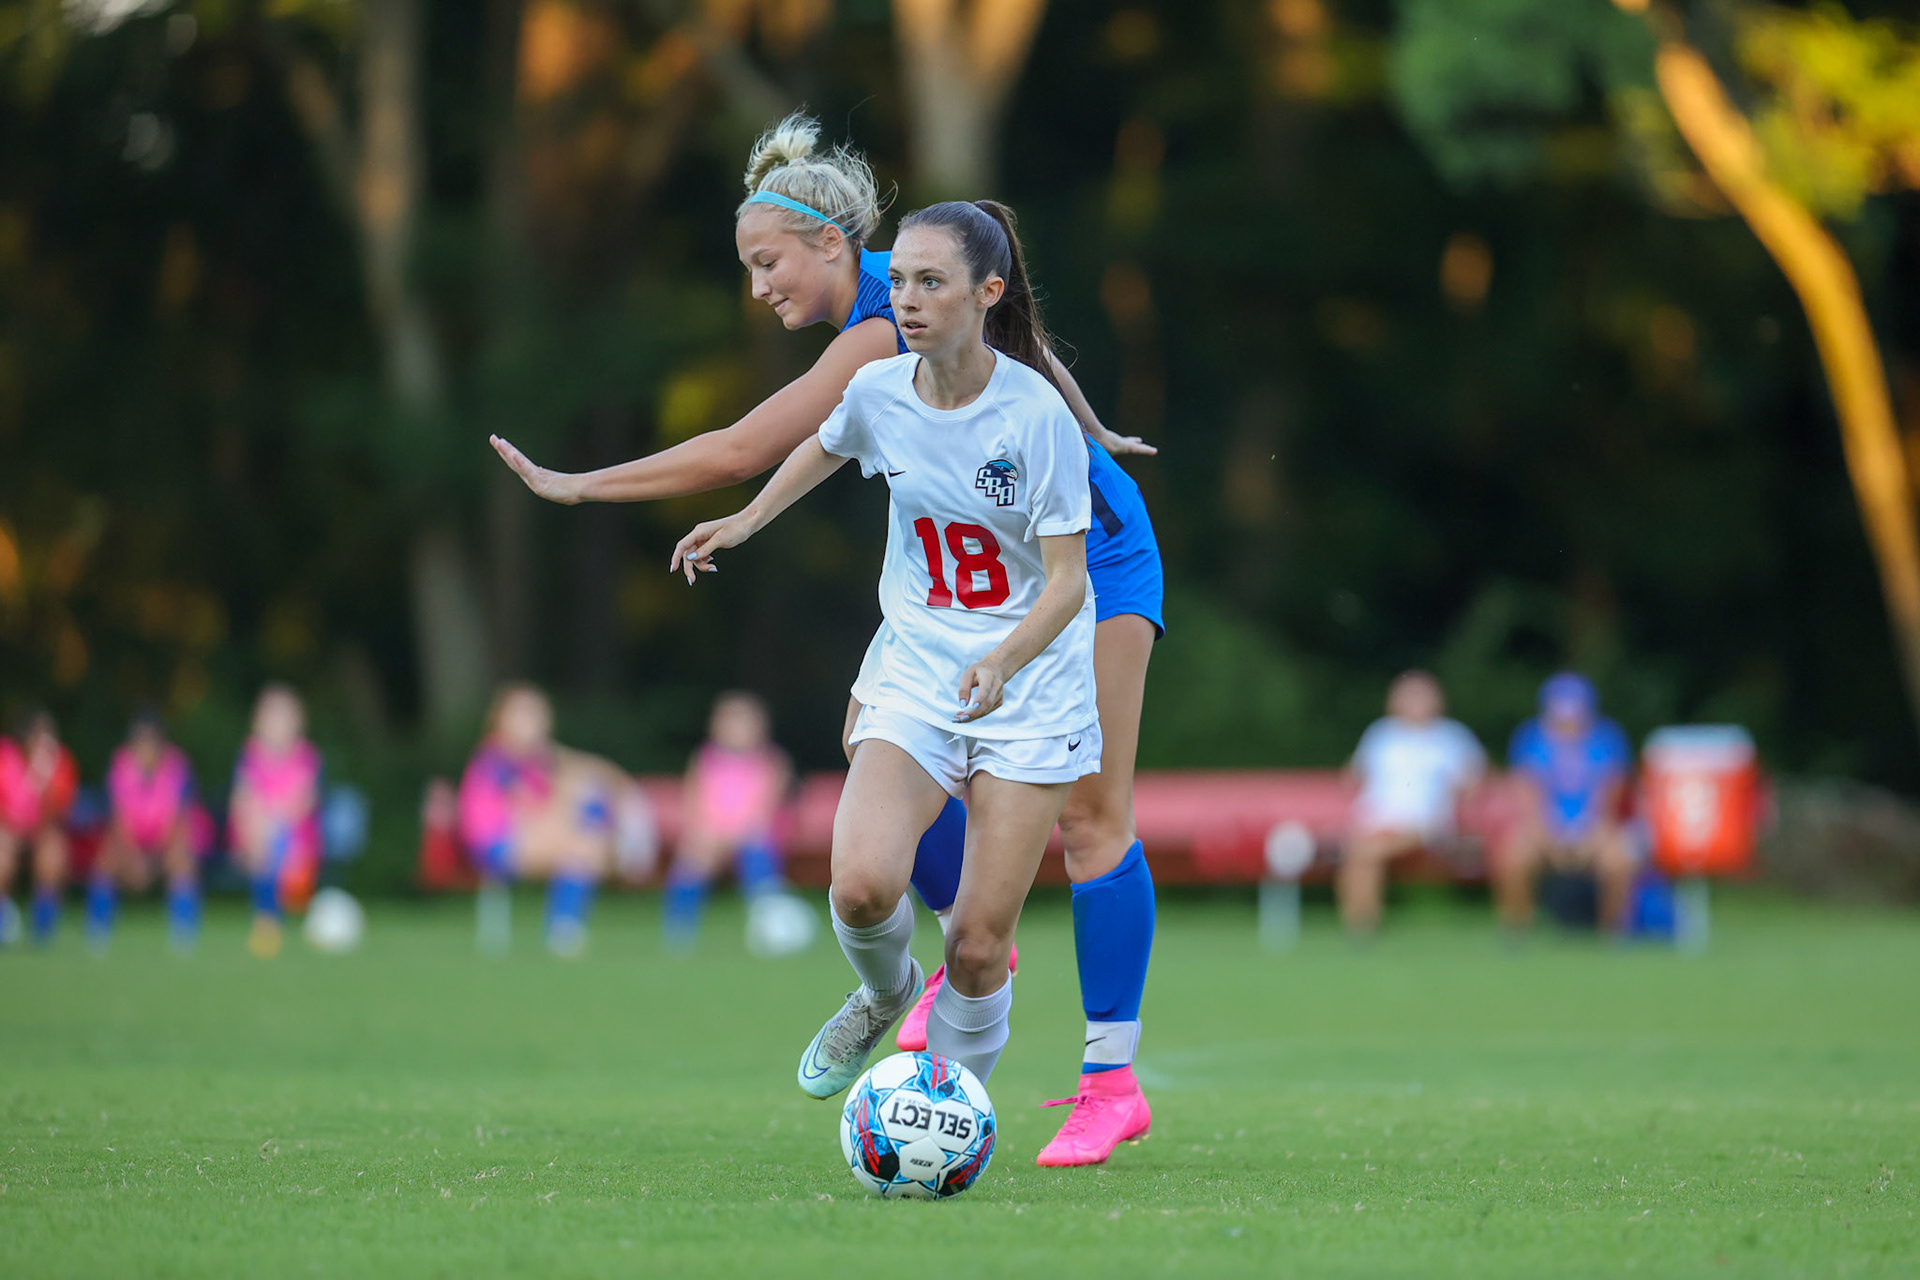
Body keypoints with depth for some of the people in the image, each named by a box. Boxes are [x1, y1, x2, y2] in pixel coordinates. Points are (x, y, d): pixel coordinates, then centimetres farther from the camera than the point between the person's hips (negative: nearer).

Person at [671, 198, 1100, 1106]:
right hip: (914, 678, 3)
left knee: (978, 949, -6)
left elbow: (1068, 583, -18)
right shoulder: (877, 391, -5)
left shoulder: (1036, 415, -18)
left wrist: (1002, 663, -34)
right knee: (862, 885, -22)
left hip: (1028, 694, -3)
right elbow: (827, 445, 21)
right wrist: (744, 522, 17)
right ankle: (883, 993, 13)